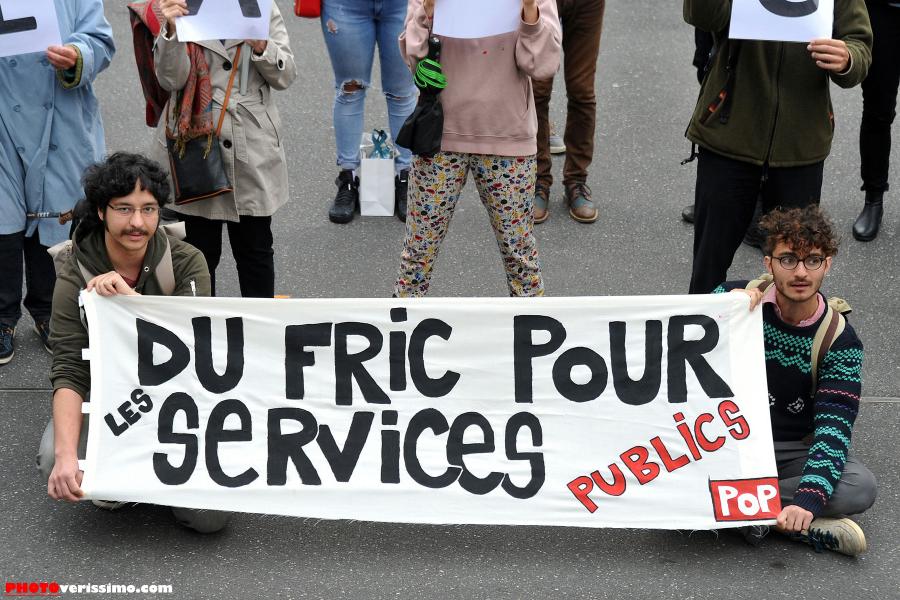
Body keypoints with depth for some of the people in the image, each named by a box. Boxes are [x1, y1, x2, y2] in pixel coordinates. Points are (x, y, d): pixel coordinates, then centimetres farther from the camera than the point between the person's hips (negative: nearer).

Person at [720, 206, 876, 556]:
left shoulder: (839, 341, -11)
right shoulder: (733, 297, -9)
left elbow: (834, 426, -19)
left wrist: (808, 499, -35)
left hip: (792, 449, 1)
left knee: (861, 488, -28)